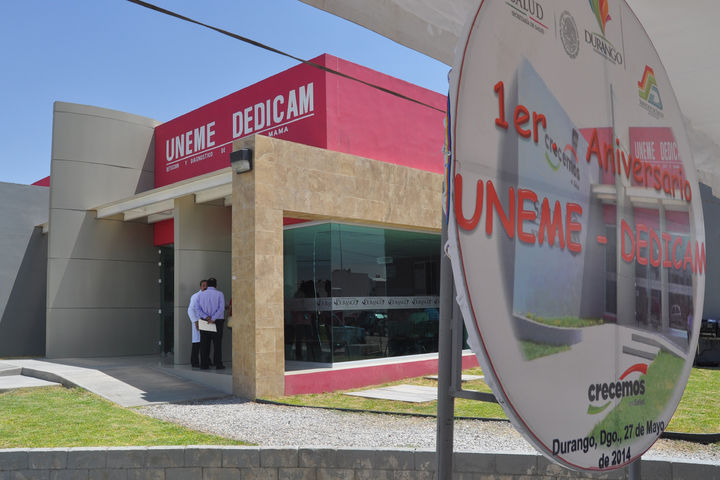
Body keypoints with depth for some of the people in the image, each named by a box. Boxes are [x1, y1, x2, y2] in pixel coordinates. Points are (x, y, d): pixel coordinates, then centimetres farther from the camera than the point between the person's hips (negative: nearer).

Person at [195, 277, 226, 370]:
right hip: (217, 322, -2)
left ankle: (204, 365, 2)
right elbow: (221, 308, -14)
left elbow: (197, 308, -5)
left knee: (204, 344, 4)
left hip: (204, 322, 2)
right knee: (217, 343, 1)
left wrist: (206, 317, -14)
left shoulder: (201, 294, 6)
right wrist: (213, 319, -16)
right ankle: (218, 364, -1)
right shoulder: (219, 294, -2)